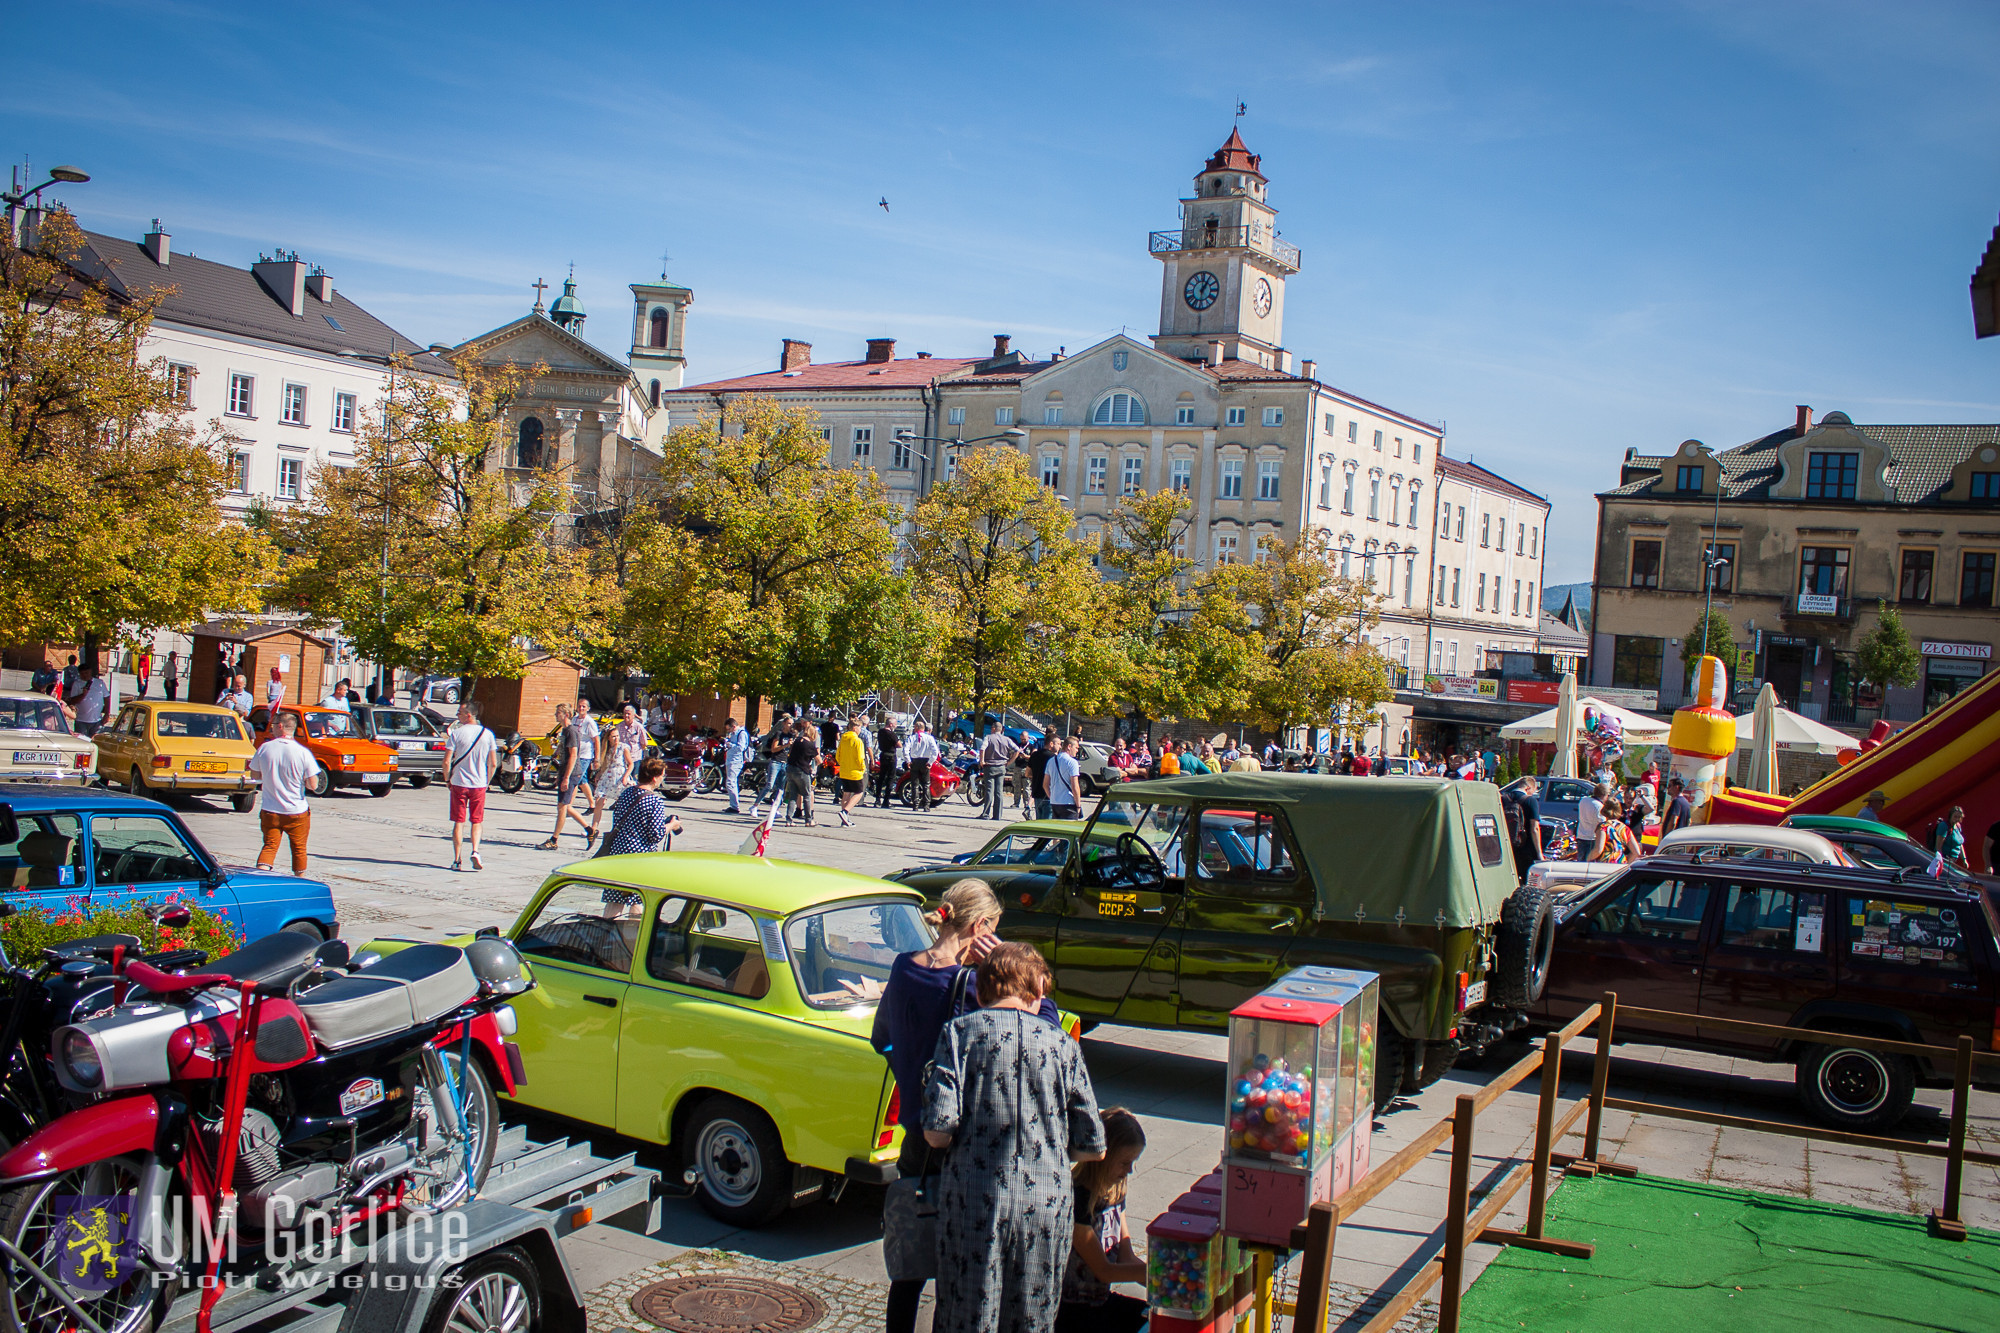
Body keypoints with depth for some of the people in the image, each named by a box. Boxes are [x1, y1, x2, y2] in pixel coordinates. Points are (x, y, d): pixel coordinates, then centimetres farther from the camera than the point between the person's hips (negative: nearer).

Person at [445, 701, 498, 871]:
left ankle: (457, 860, 7)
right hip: (479, 785, 2)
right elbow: (493, 763, 0)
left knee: (459, 822, 7)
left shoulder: (456, 733, -8)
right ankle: (475, 852, -6)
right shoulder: (487, 734, 0)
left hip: (459, 784, -2)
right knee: (476, 821, 14)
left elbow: (447, 762, -10)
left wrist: (447, 780, 6)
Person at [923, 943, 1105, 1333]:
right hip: (1047, 1207, 2)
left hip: (974, 1203, -2)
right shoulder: (1062, 1045, 3)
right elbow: (1092, 1148, 5)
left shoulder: (960, 1033, -3)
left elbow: (938, 1129, -12)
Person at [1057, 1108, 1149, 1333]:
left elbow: (1127, 1259, 5)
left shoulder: (1114, 1193, 5)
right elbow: (1104, 1271, -18)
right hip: (1071, 1313, -8)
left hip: (1103, 1300, 8)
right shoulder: (1078, 1198, -21)